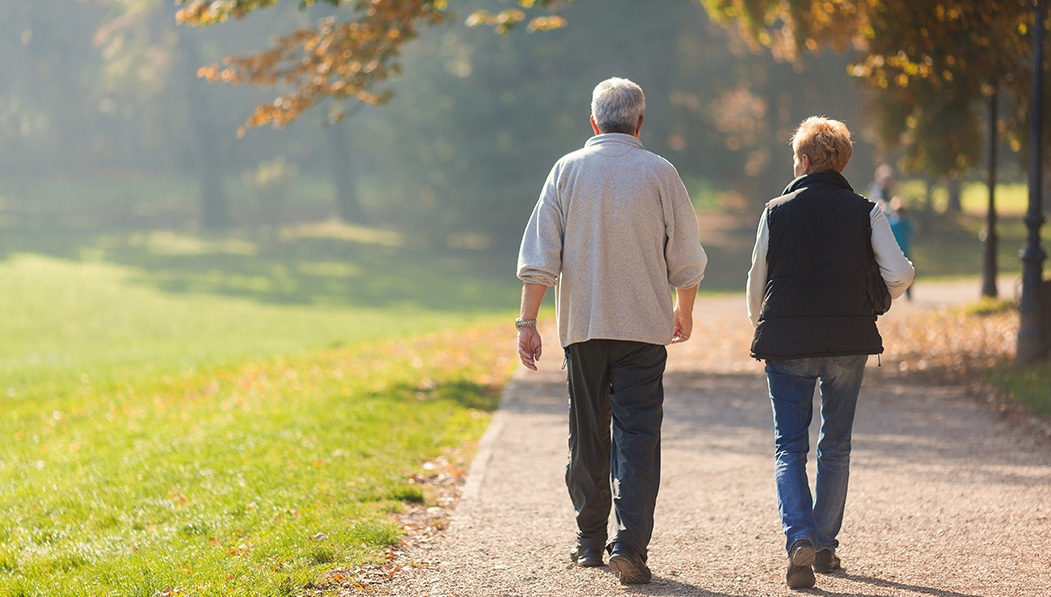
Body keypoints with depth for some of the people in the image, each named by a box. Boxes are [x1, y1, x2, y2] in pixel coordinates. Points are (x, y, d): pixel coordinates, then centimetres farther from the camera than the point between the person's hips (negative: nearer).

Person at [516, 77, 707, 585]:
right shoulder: (659, 173, -1)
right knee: (637, 434, -3)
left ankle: (590, 539, 21)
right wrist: (684, 310, 20)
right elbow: (686, 257, 4)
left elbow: (539, 255, -2)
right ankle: (630, 542, -16)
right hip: (643, 325, -2)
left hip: (581, 325, 2)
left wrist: (527, 321, -1)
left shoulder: (567, 171, 2)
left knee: (587, 435, 13)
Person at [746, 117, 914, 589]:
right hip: (849, 343, 1)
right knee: (836, 447, 14)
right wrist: (873, 299, 16)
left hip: (786, 342, -1)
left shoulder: (776, 212, 0)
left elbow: (757, 281, 5)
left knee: (789, 447, 2)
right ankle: (825, 546, 18)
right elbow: (899, 274, -6)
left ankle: (800, 538, -18)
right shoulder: (864, 212, 0)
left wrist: (761, 325, 24)